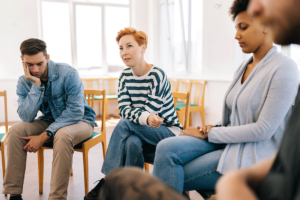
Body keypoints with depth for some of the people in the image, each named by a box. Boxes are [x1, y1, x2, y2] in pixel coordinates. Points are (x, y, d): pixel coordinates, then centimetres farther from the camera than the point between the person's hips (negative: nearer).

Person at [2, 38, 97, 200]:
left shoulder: (68, 74, -22)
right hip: (50, 120, 5)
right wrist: (36, 85, -27)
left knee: (62, 135, -37)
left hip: (80, 120, -4)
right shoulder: (24, 81, -7)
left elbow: (76, 111, -25)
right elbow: (27, 117, -17)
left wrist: (44, 135, -28)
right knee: (15, 131, -18)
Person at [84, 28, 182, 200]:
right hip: (144, 132, 5)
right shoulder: (125, 76, 2)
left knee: (124, 125, -26)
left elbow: (149, 111, -19)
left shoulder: (157, 75, -17)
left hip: (168, 132, -4)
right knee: (132, 142, -30)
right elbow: (124, 110, -10)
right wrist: (145, 118, -29)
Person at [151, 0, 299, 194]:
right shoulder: (244, 67, 12)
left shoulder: (284, 68, -13)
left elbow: (263, 130, -18)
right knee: (167, 148, -18)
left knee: (173, 178, -17)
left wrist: (210, 133, -13)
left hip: (255, 157, -7)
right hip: (229, 142, 7)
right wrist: (214, 128, -3)